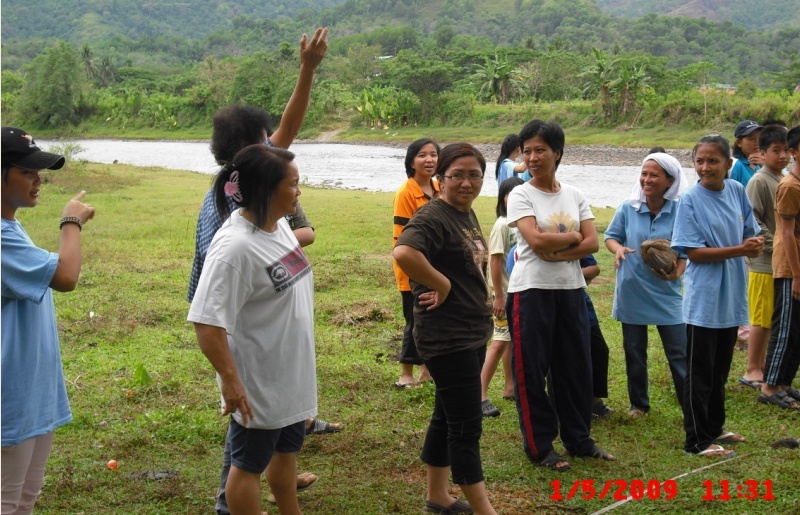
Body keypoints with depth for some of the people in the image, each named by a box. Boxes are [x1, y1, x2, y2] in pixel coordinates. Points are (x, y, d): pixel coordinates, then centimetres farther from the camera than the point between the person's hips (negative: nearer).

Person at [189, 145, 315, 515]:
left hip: (291, 373, 9)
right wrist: (230, 381, -28)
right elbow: (207, 322, -29)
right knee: (250, 464, 10)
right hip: (258, 383, -9)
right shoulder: (235, 246, -29)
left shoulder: (279, 224, -1)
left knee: (286, 450, 26)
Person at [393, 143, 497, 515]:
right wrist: (442, 285, -26)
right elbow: (403, 252, -38)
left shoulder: (467, 214, 10)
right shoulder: (433, 217, -19)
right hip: (446, 336, -10)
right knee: (466, 427, -2)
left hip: (474, 331, 10)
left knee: (447, 416, 19)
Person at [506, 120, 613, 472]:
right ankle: (539, 446, 13)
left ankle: (578, 439, 25)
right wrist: (573, 236, -6)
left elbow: (592, 243, -3)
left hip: (571, 290, 4)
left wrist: (554, 252, -15)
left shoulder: (574, 196, 7)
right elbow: (536, 239, -19)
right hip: (531, 291, -4)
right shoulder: (521, 195, -5)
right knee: (531, 370, 1)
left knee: (576, 366, 11)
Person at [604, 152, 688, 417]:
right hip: (632, 293, 2)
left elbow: (685, 253, -4)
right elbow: (611, 236, 7)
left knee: (679, 353, 0)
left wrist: (676, 273, -24)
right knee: (634, 352, 14)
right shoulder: (628, 208, -3)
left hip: (666, 294, -2)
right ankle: (638, 404, 29)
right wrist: (618, 248, -16)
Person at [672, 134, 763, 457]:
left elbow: (750, 235, 10)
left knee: (720, 369, 18)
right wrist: (739, 249, -22)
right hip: (703, 299, -6)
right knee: (700, 372, 3)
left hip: (731, 296, 6)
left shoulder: (737, 191, 2)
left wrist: (755, 246, -14)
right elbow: (694, 252, -16)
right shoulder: (690, 200, -13)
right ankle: (698, 440, 11)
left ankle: (714, 427, 33)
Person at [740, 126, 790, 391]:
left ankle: (761, 366, 22)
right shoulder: (759, 182, -12)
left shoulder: (784, 181, 12)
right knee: (762, 319, -2)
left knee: (770, 319, 13)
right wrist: (775, 245, -20)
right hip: (764, 262, -8)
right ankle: (752, 371, 7)